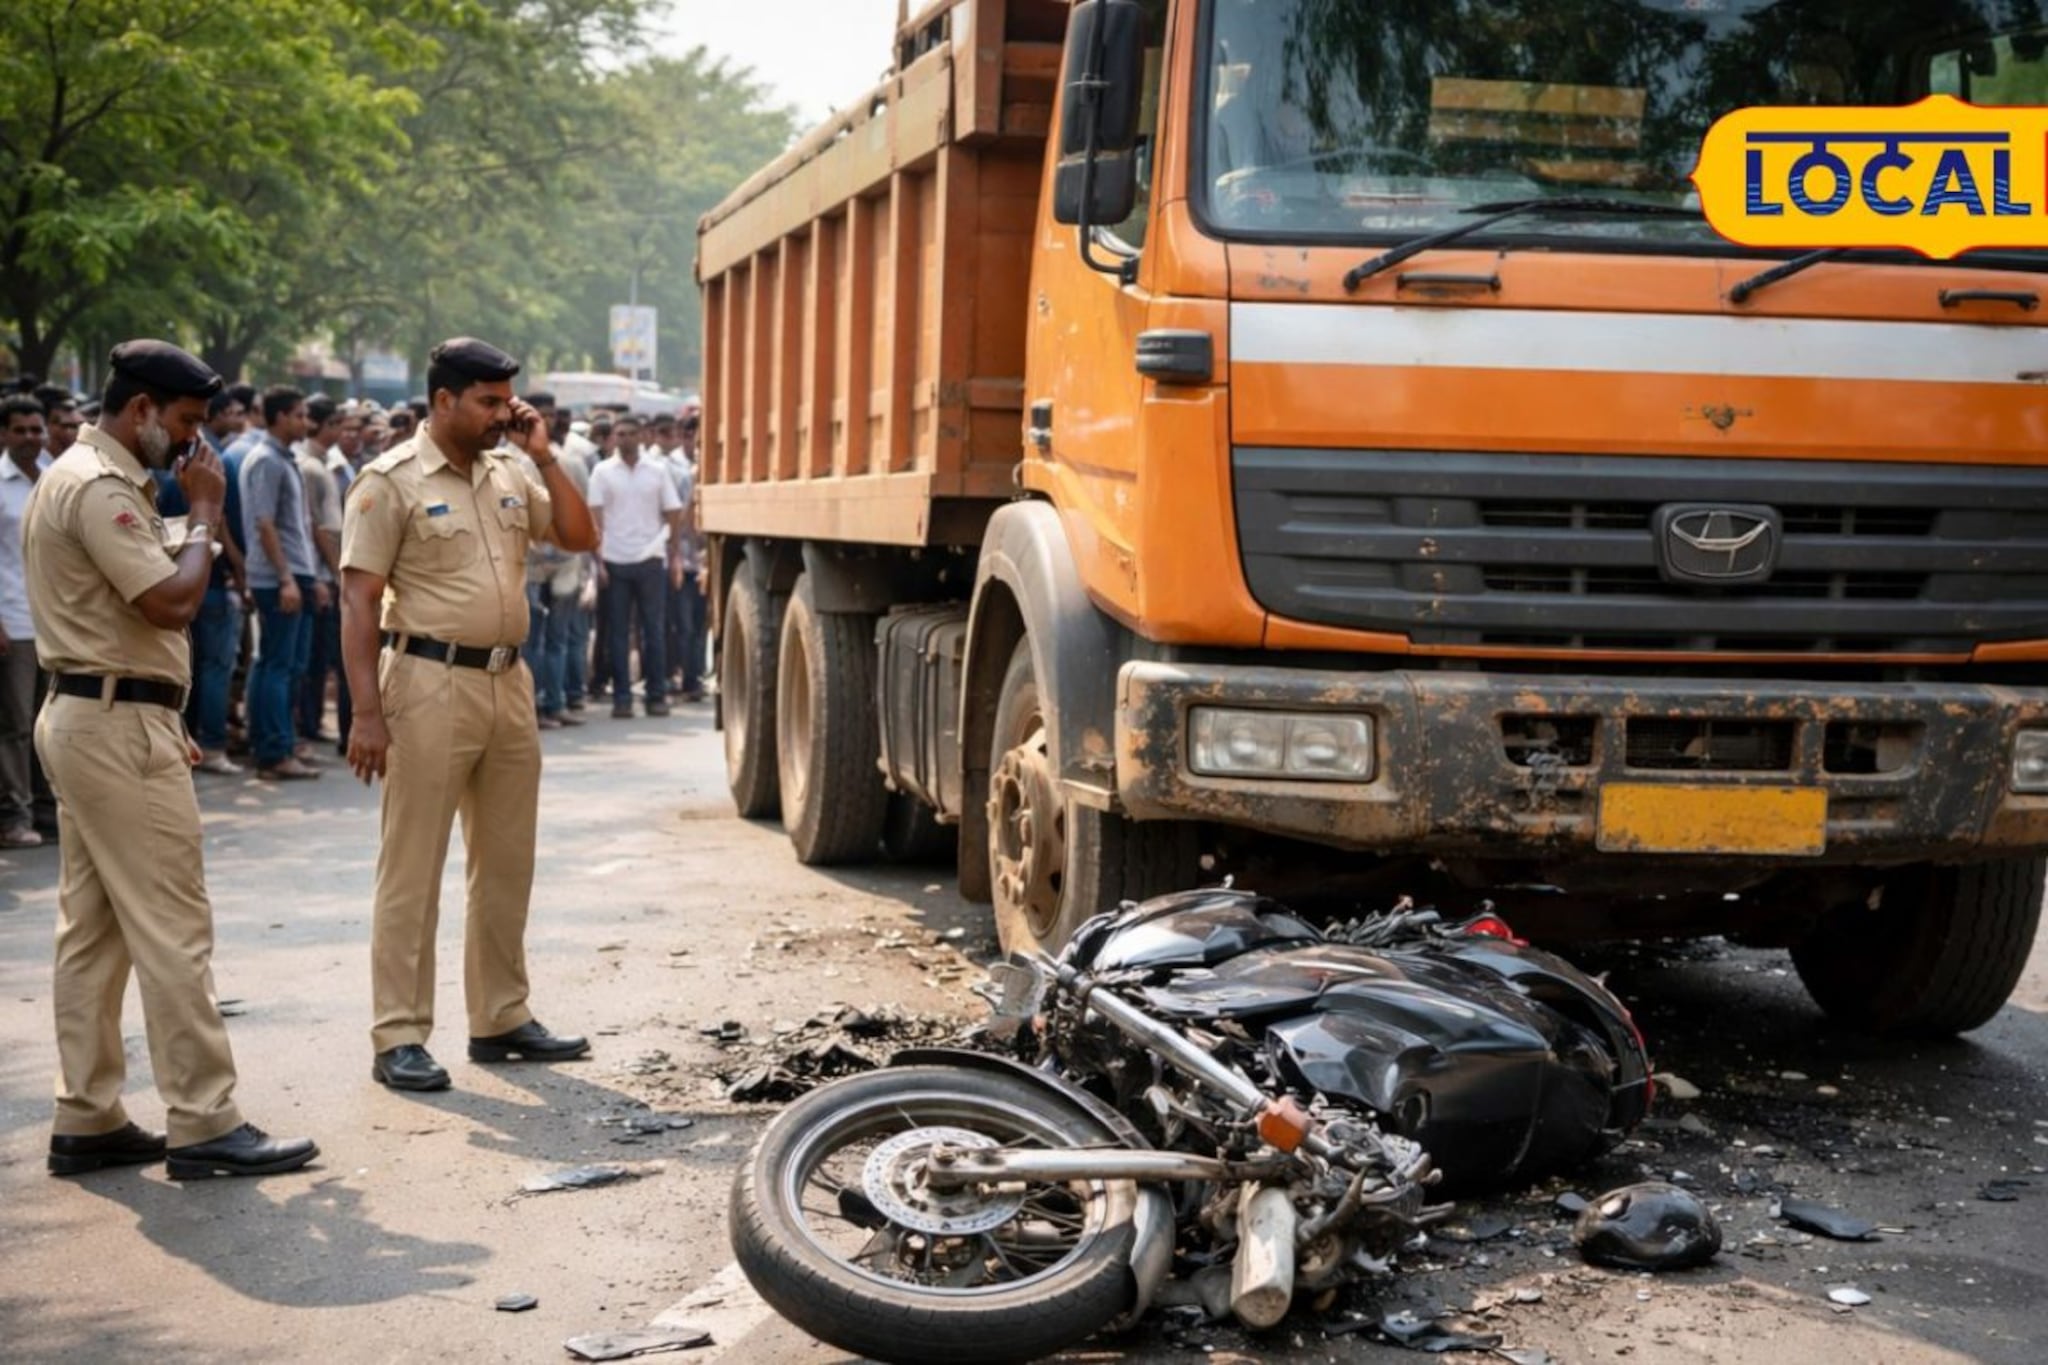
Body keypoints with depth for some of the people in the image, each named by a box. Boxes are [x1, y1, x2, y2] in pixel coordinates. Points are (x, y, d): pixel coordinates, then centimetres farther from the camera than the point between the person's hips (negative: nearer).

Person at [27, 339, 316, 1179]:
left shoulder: (83, 476, 18)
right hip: (118, 725, -11)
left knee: (92, 928, 11)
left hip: (89, 720, 11)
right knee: (172, 928, -8)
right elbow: (172, 600, -22)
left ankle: (86, 1121, 16)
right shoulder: (101, 488, -16)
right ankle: (203, 1125, -5)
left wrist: (163, 720, 19)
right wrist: (205, 514, -8)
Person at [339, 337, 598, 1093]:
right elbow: (358, 603, -11)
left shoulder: (509, 475, 11)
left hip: (508, 683, 7)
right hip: (431, 684, -7)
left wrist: (543, 457, 3)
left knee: (507, 865, 13)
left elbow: (580, 539, 12)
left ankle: (501, 1018, 24)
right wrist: (367, 713, -17)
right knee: (411, 871, -2)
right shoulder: (392, 481, -8)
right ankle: (399, 1038, 2)